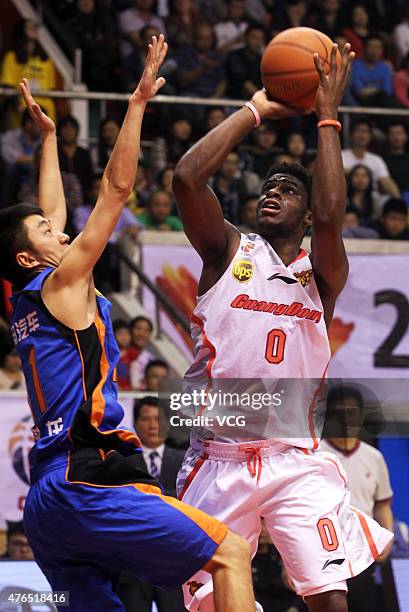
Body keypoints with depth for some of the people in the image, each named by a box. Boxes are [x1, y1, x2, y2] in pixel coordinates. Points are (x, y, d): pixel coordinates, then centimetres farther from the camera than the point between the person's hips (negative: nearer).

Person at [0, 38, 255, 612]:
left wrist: (49, 136, 42)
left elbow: (50, 215, 34)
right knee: (231, 554, -8)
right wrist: (138, 103, -1)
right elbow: (116, 187, -4)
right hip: (86, 483, -9)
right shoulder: (62, 283, -2)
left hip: (46, 501, 9)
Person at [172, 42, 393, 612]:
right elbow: (187, 177, -9)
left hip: (297, 462, 0)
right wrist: (256, 110, -3)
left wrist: (328, 118, -9)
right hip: (218, 458, 0)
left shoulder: (321, 273, 7)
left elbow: (332, 216, -16)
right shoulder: (227, 250, 7)